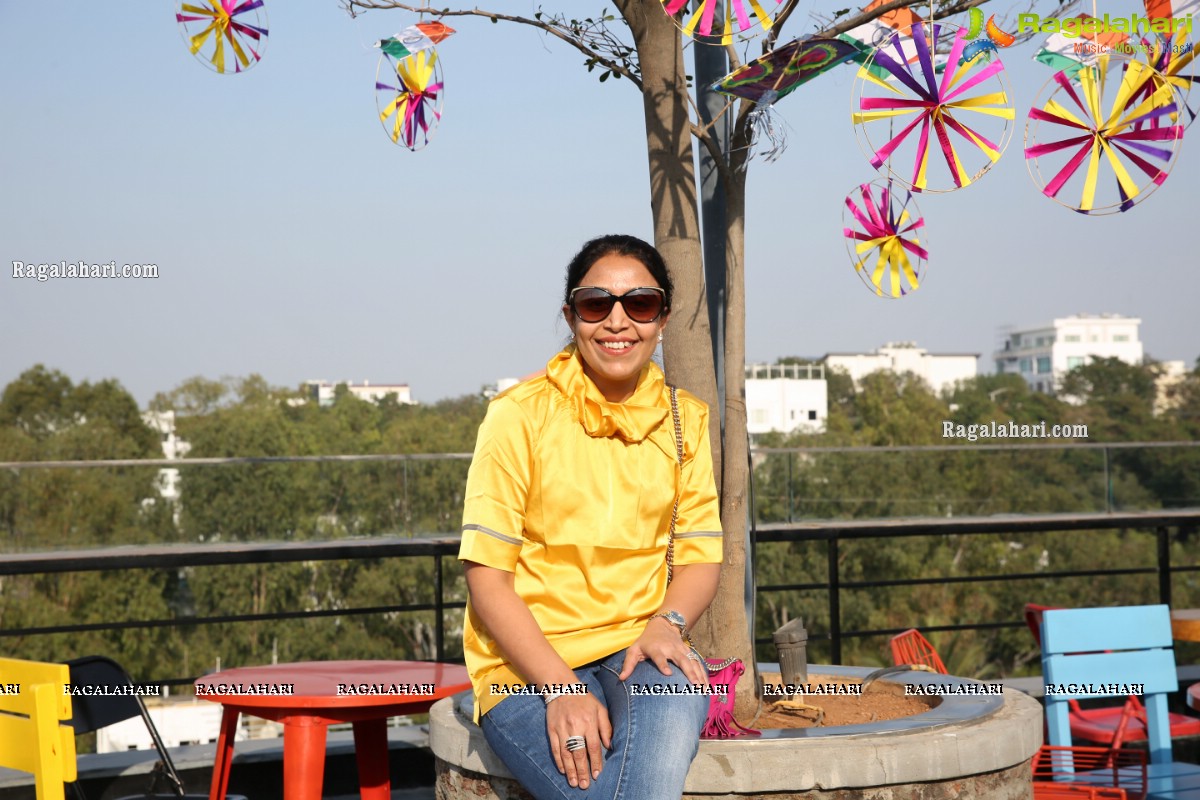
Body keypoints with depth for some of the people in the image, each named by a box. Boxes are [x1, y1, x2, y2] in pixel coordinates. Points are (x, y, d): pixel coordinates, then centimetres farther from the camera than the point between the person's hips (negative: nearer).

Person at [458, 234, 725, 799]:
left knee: (677, 696, -33)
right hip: (528, 667, -3)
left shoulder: (686, 421, 8)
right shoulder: (520, 416, -5)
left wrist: (667, 623, -15)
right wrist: (560, 687, -19)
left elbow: (701, 556, 9)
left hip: (638, 651, 3)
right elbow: (486, 575, -8)